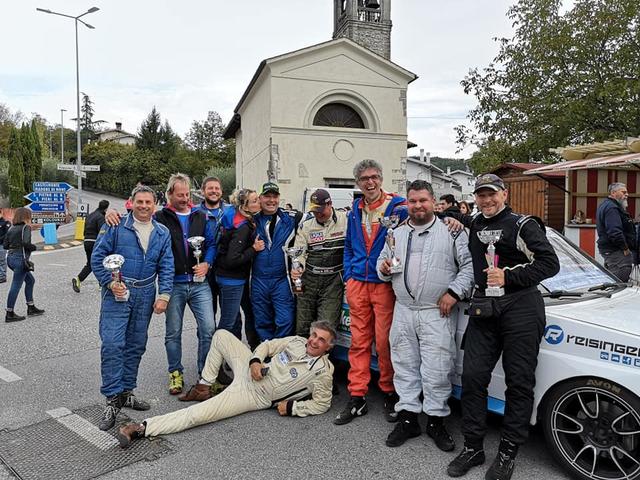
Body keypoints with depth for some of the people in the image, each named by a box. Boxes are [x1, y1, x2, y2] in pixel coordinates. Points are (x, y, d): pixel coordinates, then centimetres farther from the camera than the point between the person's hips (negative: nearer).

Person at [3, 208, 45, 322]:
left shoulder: (11, 228, 13)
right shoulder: (26, 227, -8)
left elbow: (5, 245, 10)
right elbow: (26, 243, -22)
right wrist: (33, 247, -4)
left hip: (10, 257, 8)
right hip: (20, 258, -8)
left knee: (30, 280, 19)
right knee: (16, 286, -3)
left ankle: (31, 308, 23)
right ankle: (9, 314, 1)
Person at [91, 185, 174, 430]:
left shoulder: (162, 233, 7)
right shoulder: (115, 226, -3)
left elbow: (166, 267, 5)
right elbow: (98, 257, -3)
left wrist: (164, 295, -5)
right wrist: (110, 283, -14)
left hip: (145, 295, 4)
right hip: (118, 292, -4)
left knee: (136, 345, 11)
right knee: (112, 344, -11)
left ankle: (126, 392, 24)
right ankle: (112, 399, -1)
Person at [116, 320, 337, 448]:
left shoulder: (322, 371, -15)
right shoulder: (297, 342, 0)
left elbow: (322, 404, -9)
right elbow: (267, 345, 10)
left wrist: (292, 407, -17)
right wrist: (255, 360, -9)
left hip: (256, 396, -6)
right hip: (250, 371, 7)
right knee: (221, 335, 3)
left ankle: (142, 428, -13)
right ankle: (204, 386, 14)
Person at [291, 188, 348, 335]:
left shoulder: (346, 220, -2)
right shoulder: (305, 225, 8)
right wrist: (297, 268, -15)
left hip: (334, 280, -3)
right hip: (309, 279, 3)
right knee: (302, 326, 7)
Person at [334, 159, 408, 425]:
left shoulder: (398, 206, -5)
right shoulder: (355, 211, 13)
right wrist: (348, 275, 14)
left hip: (384, 283, -4)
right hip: (357, 284, 5)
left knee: (384, 341, 1)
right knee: (359, 341, 8)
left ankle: (390, 394, 21)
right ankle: (357, 398, 16)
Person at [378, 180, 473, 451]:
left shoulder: (452, 232, 0)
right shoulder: (397, 234, 13)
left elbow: (470, 264, -5)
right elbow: (382, 262, 22)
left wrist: (454, 292, -14)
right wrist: (384, 268, -1)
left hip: (438, 314, -4)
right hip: (403, 312, 5)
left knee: (437, 370, -1)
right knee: (404, 367, 10)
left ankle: (436, 421, 16)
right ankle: (408, 418, 22)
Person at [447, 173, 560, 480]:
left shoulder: (522, 225, -1)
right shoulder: (474, 226, 17)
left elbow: (550, 263, -6)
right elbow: (470, 262, 33)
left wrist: (509, 278, -15)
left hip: (520, 308, -5)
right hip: (483, 309, 5)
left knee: (519, 382, 2)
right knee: (473, 376, 2)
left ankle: (507, 454, 15)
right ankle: (473, 447, 15)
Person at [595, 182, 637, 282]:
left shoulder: (605, 205, 19)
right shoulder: (611, 208, -16)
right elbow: (615, 232, -25)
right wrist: (625, 248, -18)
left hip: (607, 249, 11)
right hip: (616, 251, -11)